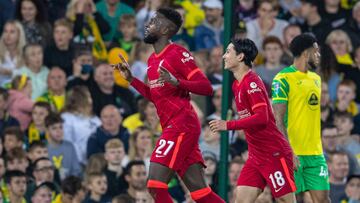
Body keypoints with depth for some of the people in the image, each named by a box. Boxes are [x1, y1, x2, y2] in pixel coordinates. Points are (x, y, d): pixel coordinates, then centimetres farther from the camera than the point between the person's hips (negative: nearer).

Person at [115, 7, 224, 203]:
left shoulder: (178, 54, -10)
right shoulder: (153, 60, 17)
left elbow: (206, 87, -15)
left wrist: (176, 82, -29)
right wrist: (131, 79, 20)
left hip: (181, 126, -9)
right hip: (172, 128, 9)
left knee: (156, 185, -13)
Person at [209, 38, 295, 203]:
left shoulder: (251, 82, -16)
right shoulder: (237, 84, 13)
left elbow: (262, 118, -24)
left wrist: (228, 125, -24)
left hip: (274, 154, -9)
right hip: (256, 156, 9)